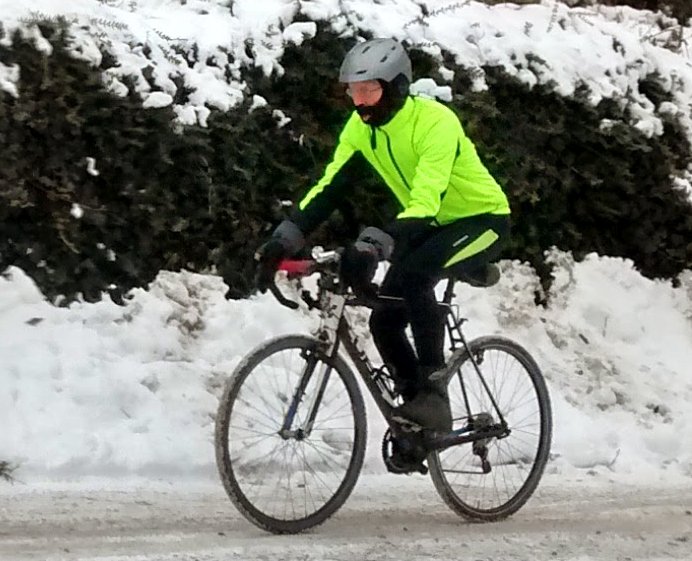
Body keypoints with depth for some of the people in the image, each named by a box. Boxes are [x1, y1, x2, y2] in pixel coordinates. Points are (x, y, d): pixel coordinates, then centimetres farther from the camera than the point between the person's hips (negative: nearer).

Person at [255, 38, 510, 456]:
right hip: (432, 226, 7)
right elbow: (330, 187, -8)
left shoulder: (435, 123, -30)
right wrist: (284, 240, -21)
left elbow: (426, 201, -40)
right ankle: (421, 419, 10)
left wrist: (374, 247, -53)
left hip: (483, 220, -7)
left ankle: (435, 394, -23)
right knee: (384, 321, -6)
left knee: (412, 275, -33)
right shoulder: (361, 127, -7)